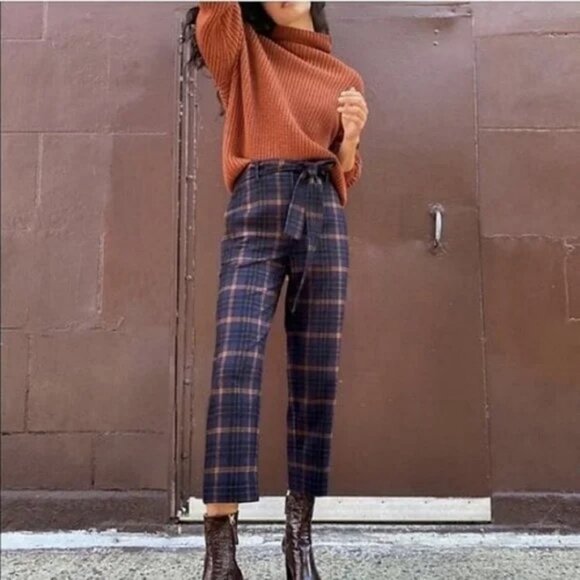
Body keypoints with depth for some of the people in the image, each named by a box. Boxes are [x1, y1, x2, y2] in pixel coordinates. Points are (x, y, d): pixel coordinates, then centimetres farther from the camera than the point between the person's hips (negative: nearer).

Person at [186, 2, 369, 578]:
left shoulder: (345, 77, 22)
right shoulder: (242, 50, 17)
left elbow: (344, 176, 19)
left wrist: (352, 136, 0)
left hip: (323, 219, 3)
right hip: (256, 213, -2)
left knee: (316, 377, -1)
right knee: (235, 363, -20)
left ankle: (299, 531, 10)